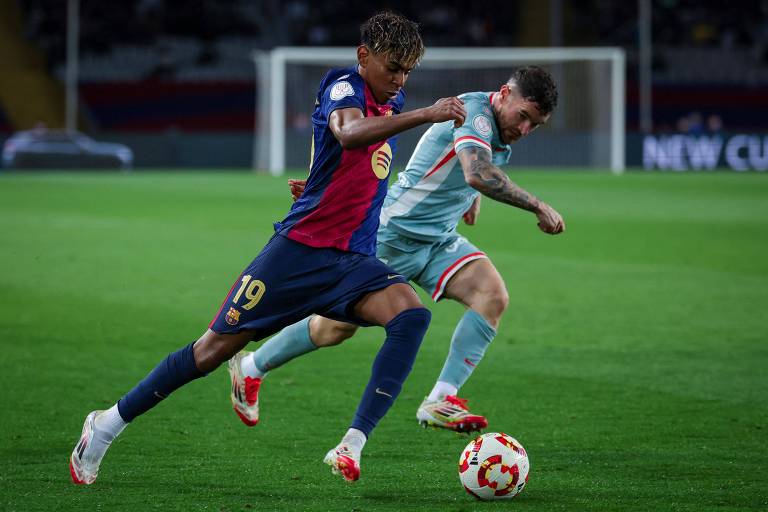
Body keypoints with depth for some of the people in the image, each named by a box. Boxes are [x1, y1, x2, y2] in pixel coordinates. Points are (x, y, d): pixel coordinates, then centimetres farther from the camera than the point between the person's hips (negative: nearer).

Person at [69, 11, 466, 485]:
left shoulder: (392, 102, 14)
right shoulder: (344, 86, -9)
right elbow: (350, 133, -35)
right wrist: (425, 115, -41)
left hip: (354, 260, 6)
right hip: (300, 247, -6)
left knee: (412, 315, -24)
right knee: (216, 347, -1)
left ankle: (353, 445, -30)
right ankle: (110, 422, 17)